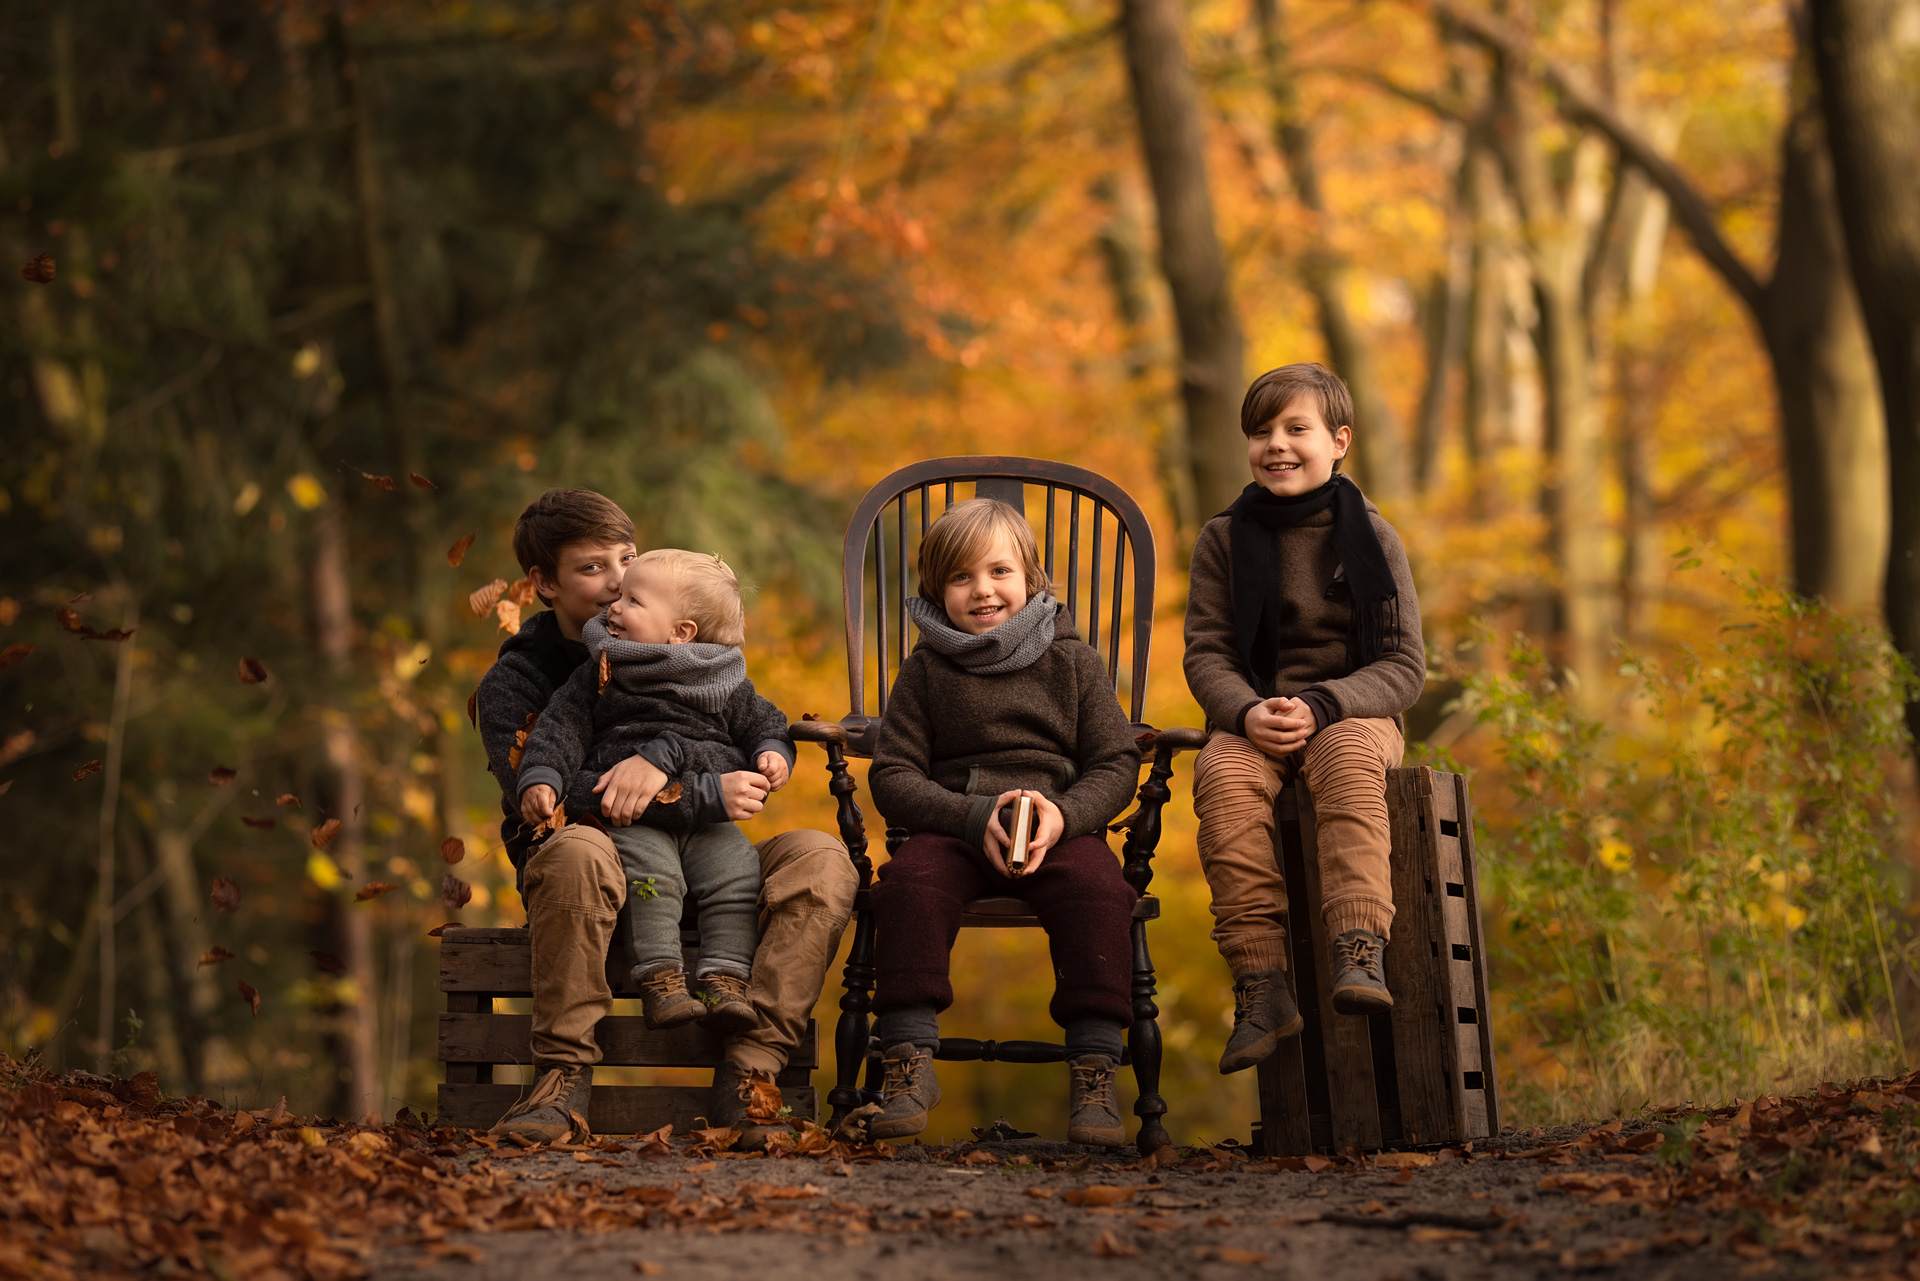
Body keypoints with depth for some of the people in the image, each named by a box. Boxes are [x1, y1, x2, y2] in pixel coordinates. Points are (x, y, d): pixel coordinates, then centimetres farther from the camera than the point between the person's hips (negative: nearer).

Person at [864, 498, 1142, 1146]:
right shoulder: (927, 670, 8)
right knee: (910, 881, -32)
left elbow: (1116, 765, 6)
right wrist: (975, 816, -16)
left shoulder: (1073, 662, 9)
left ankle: (1094, 1069, -26)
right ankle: (909, 1062, -26)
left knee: (1097, 887, -32)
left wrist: (1063, 815, -16)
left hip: (1062, 827, 0)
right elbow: (893, 776, 1)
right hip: (951, 826, 0)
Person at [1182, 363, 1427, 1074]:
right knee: (1224, 775, -32)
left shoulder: (1371, 536, 2)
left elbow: (1404, 666, -2)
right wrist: (1247, 713, -18)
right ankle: (1260, 985, -37)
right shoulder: (1224, 540, 8)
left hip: (1353, 714, -1)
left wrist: (1319, 708, -19)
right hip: (1254, 720, 1)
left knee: (1349, 759, -36)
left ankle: (1359, 955, -47)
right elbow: (1207, 654, 4)